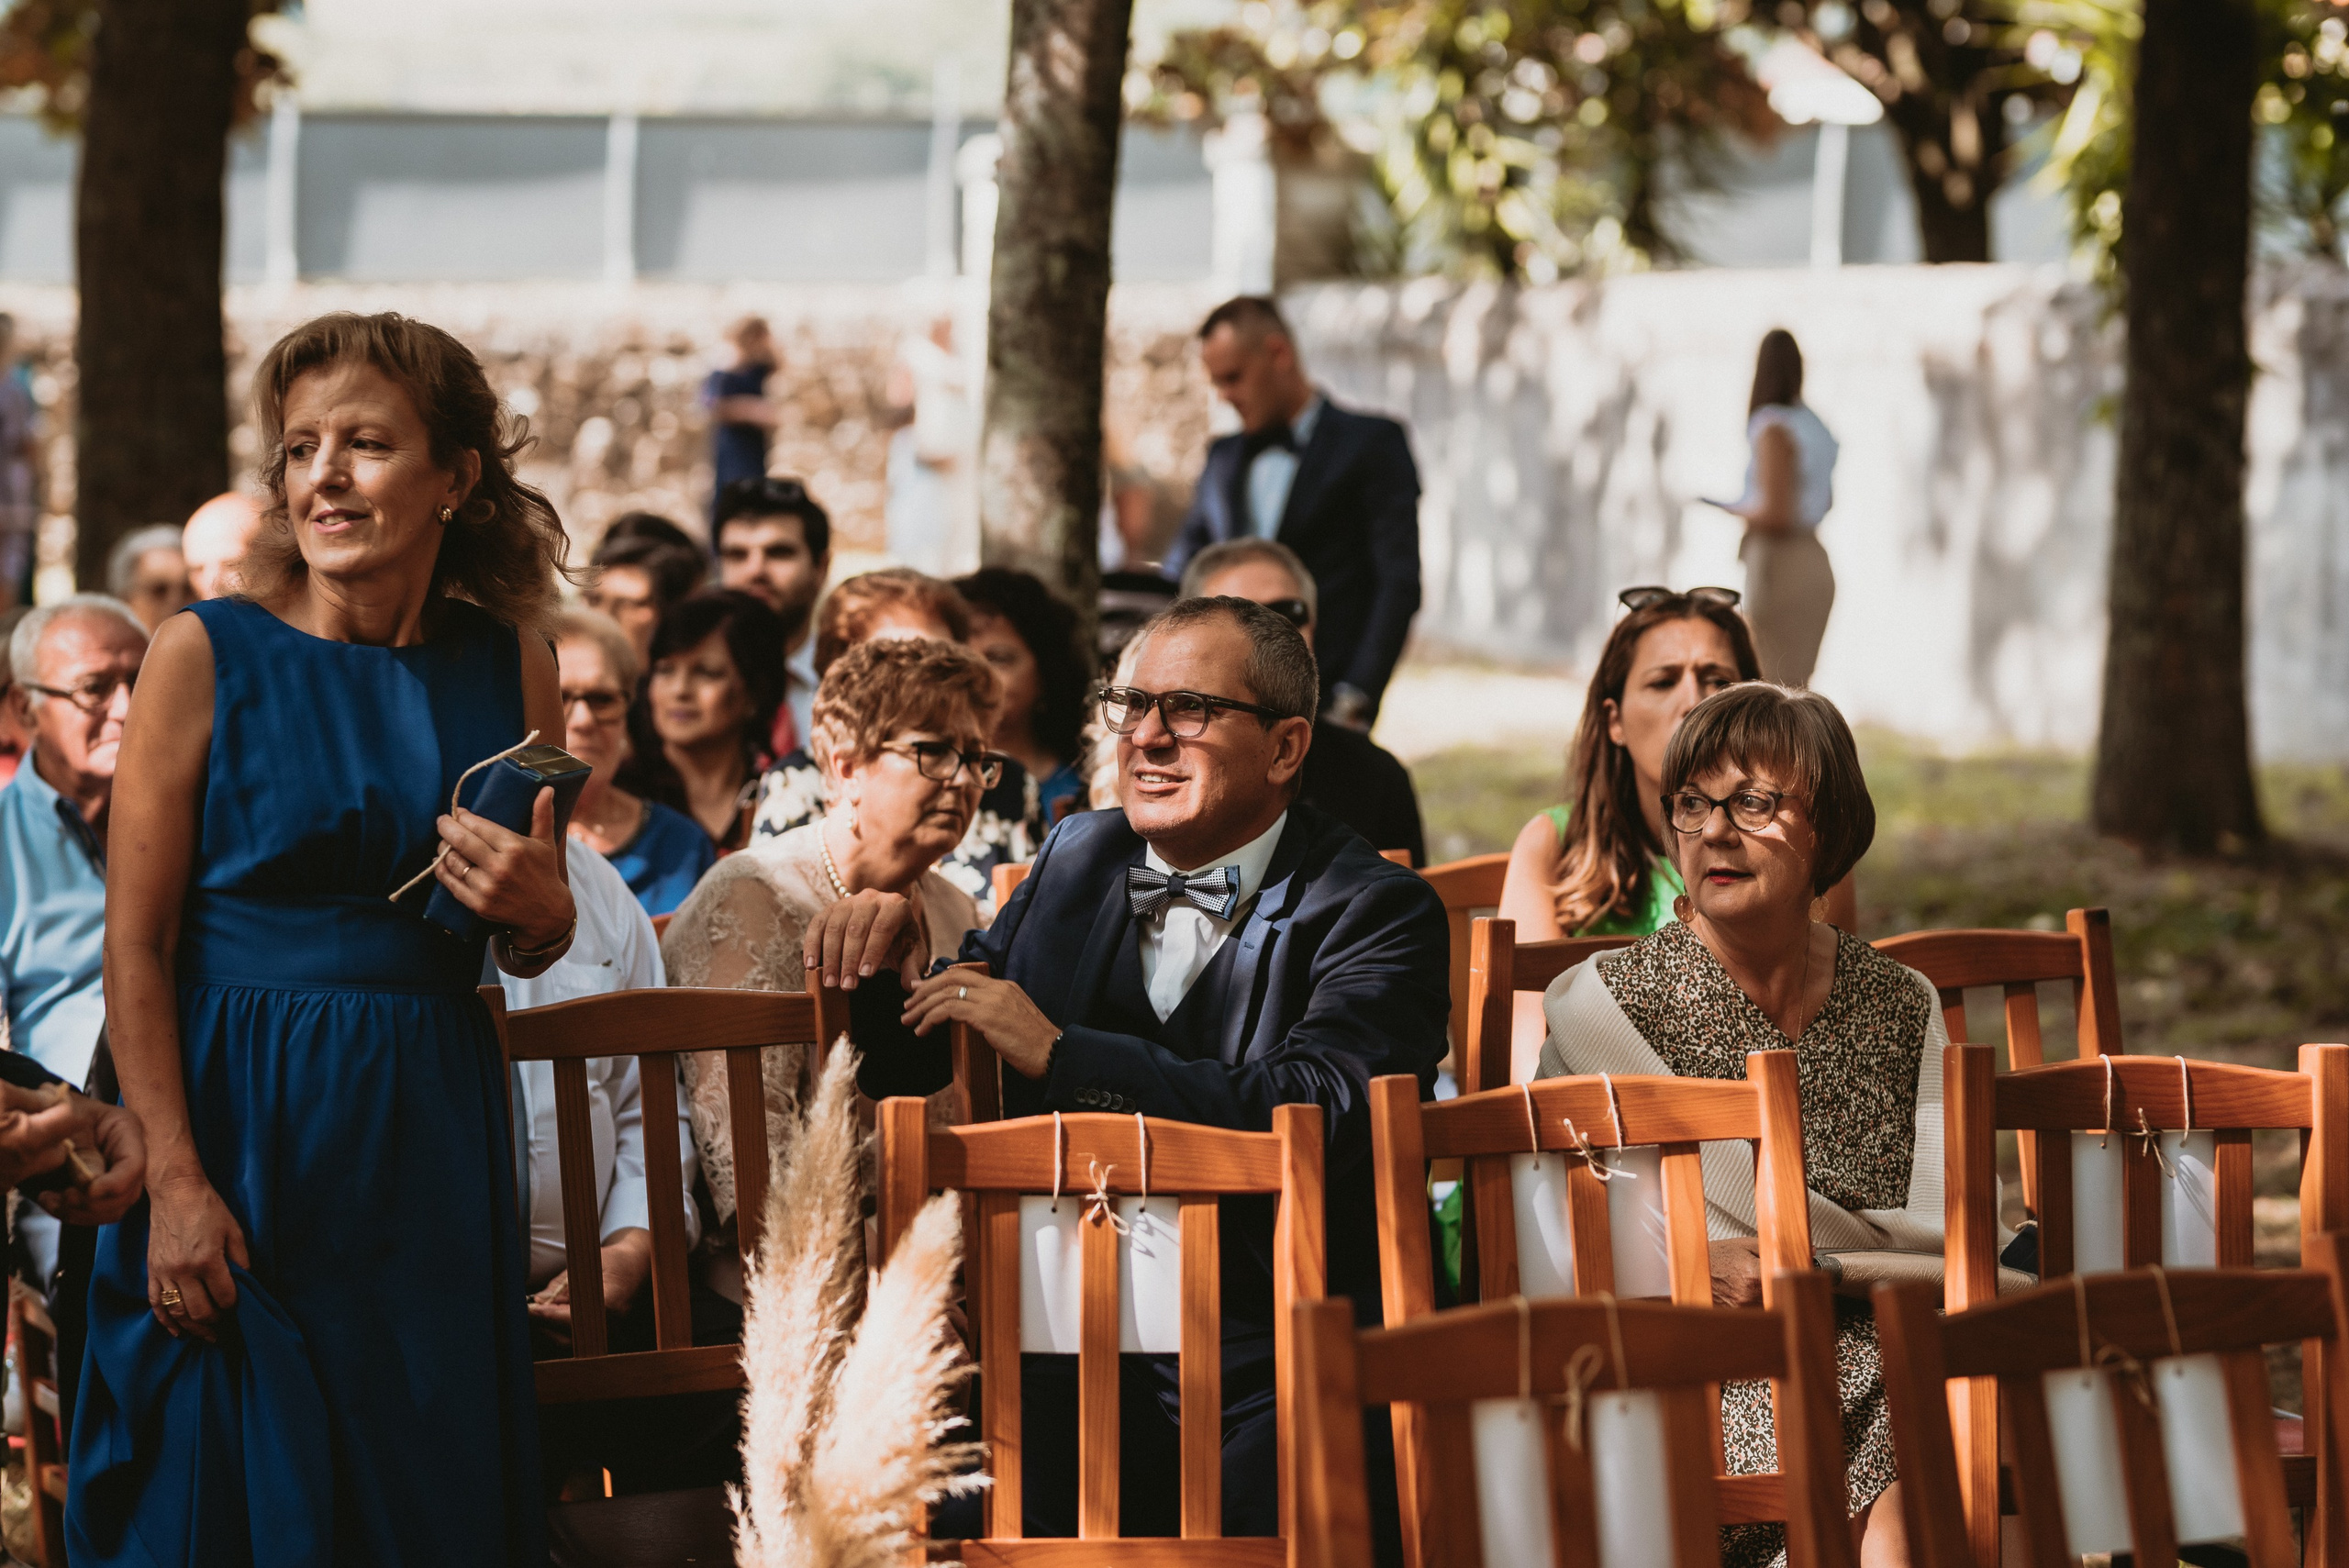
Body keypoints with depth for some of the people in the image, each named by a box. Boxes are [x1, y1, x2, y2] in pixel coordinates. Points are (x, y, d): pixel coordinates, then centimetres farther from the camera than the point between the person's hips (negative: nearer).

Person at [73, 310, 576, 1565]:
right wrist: (173, 1179, -16)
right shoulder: (205, 654, -5)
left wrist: (540, 913, -8)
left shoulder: (508, 662, 6)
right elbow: (134, 942, -7)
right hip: (236, 1123, -3)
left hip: (432, 1133, 3)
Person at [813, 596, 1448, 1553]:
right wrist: (890, 961, 0)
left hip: (1276, 1370, -4)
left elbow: (1318, 1108, -21)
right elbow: (911, 1067, 23)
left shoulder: (1379, 914, -2)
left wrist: (1060, 1051, -19)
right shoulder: (1079, 858, 15)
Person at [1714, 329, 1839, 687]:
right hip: (1815, 563, 9)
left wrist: (1737, 510, -2)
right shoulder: (1814, 426, 12)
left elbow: (1777, 516, -20)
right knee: (1794, 688, 13)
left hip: (1781, 565, -9)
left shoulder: (1774, 431, -14)